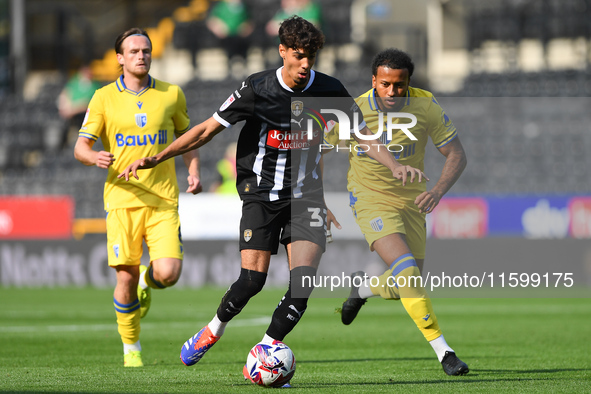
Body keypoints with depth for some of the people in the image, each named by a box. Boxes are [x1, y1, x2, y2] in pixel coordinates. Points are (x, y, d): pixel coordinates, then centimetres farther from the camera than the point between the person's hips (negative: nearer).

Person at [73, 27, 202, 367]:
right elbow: (81, 146, 0)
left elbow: (186, 135, 21)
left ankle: (149, 280, 24)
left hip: (163, 200, 1)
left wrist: (194, 172, 4)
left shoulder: (171, 94, 7)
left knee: (168, 273, -14)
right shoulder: (104, 98, 2)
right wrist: (95, 157, -23)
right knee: (126, 278, -6)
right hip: (122, 198, -1)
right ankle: (131, 347, 15)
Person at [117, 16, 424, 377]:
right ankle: (213, 331, 16)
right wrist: (155, 159, -9)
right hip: (262, 191, -2)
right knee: (253, 279, -13)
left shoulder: (329, 90, -2)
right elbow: (208, 129, -3)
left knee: (304, 278, -15)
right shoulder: (257, 89, -8)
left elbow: (363, 134, 8)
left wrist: (394, 166, -10)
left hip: (306, 195, 2)